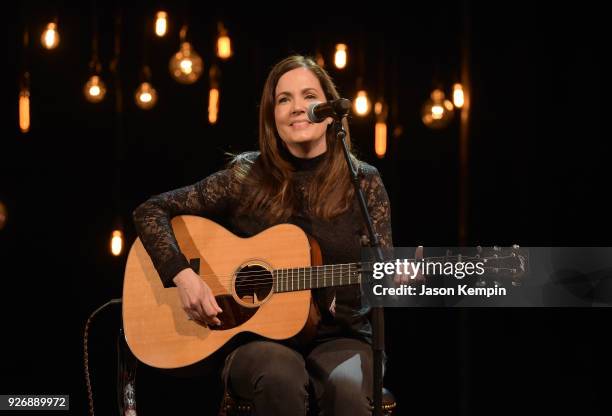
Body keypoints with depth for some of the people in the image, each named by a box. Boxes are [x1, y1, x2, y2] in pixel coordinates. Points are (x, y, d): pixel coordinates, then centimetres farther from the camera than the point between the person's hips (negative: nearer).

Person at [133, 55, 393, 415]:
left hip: (338, 337, 0)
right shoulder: (246, 178, 0)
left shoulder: (363, 183, 2)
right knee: (280, 375, -36)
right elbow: (151, 212, 3)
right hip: (254, 336, 0)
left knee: (346, 386, -35)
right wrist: (183, 275, -11)